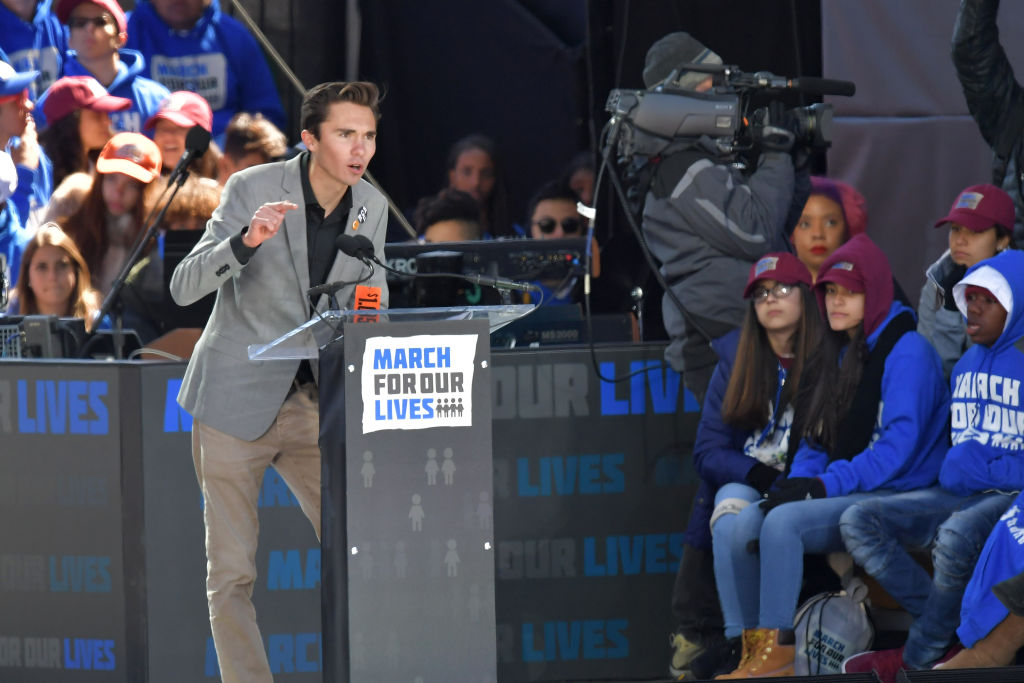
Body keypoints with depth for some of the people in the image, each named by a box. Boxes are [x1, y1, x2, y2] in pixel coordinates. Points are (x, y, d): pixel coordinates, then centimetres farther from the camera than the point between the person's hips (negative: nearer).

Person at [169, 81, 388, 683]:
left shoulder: (371, 207, 2)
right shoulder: (254, 190, -13)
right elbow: (184, 288, -18)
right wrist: (247, 241, -35)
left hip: (314, 406, 4)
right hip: (236, 401, -4)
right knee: (232, 576, -4)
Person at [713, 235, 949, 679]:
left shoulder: (907, 353, -8)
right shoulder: (834, 356, 19)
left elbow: (899, 446, -17)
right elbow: (815, 440, 19)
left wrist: (827, 483, -20)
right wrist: (796, 481, -3)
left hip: (892, 496, -8)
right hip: (840, 495, 8)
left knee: (784, 521, -29)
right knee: (741, 524, -12)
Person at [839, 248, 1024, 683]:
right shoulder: (967, 365, 18)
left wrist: (983, 470, -13)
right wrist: (956, 467, 3)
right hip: (959, 495, 8)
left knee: (956, 535, -39)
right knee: (857, 522, -11)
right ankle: (949, 631, -20)